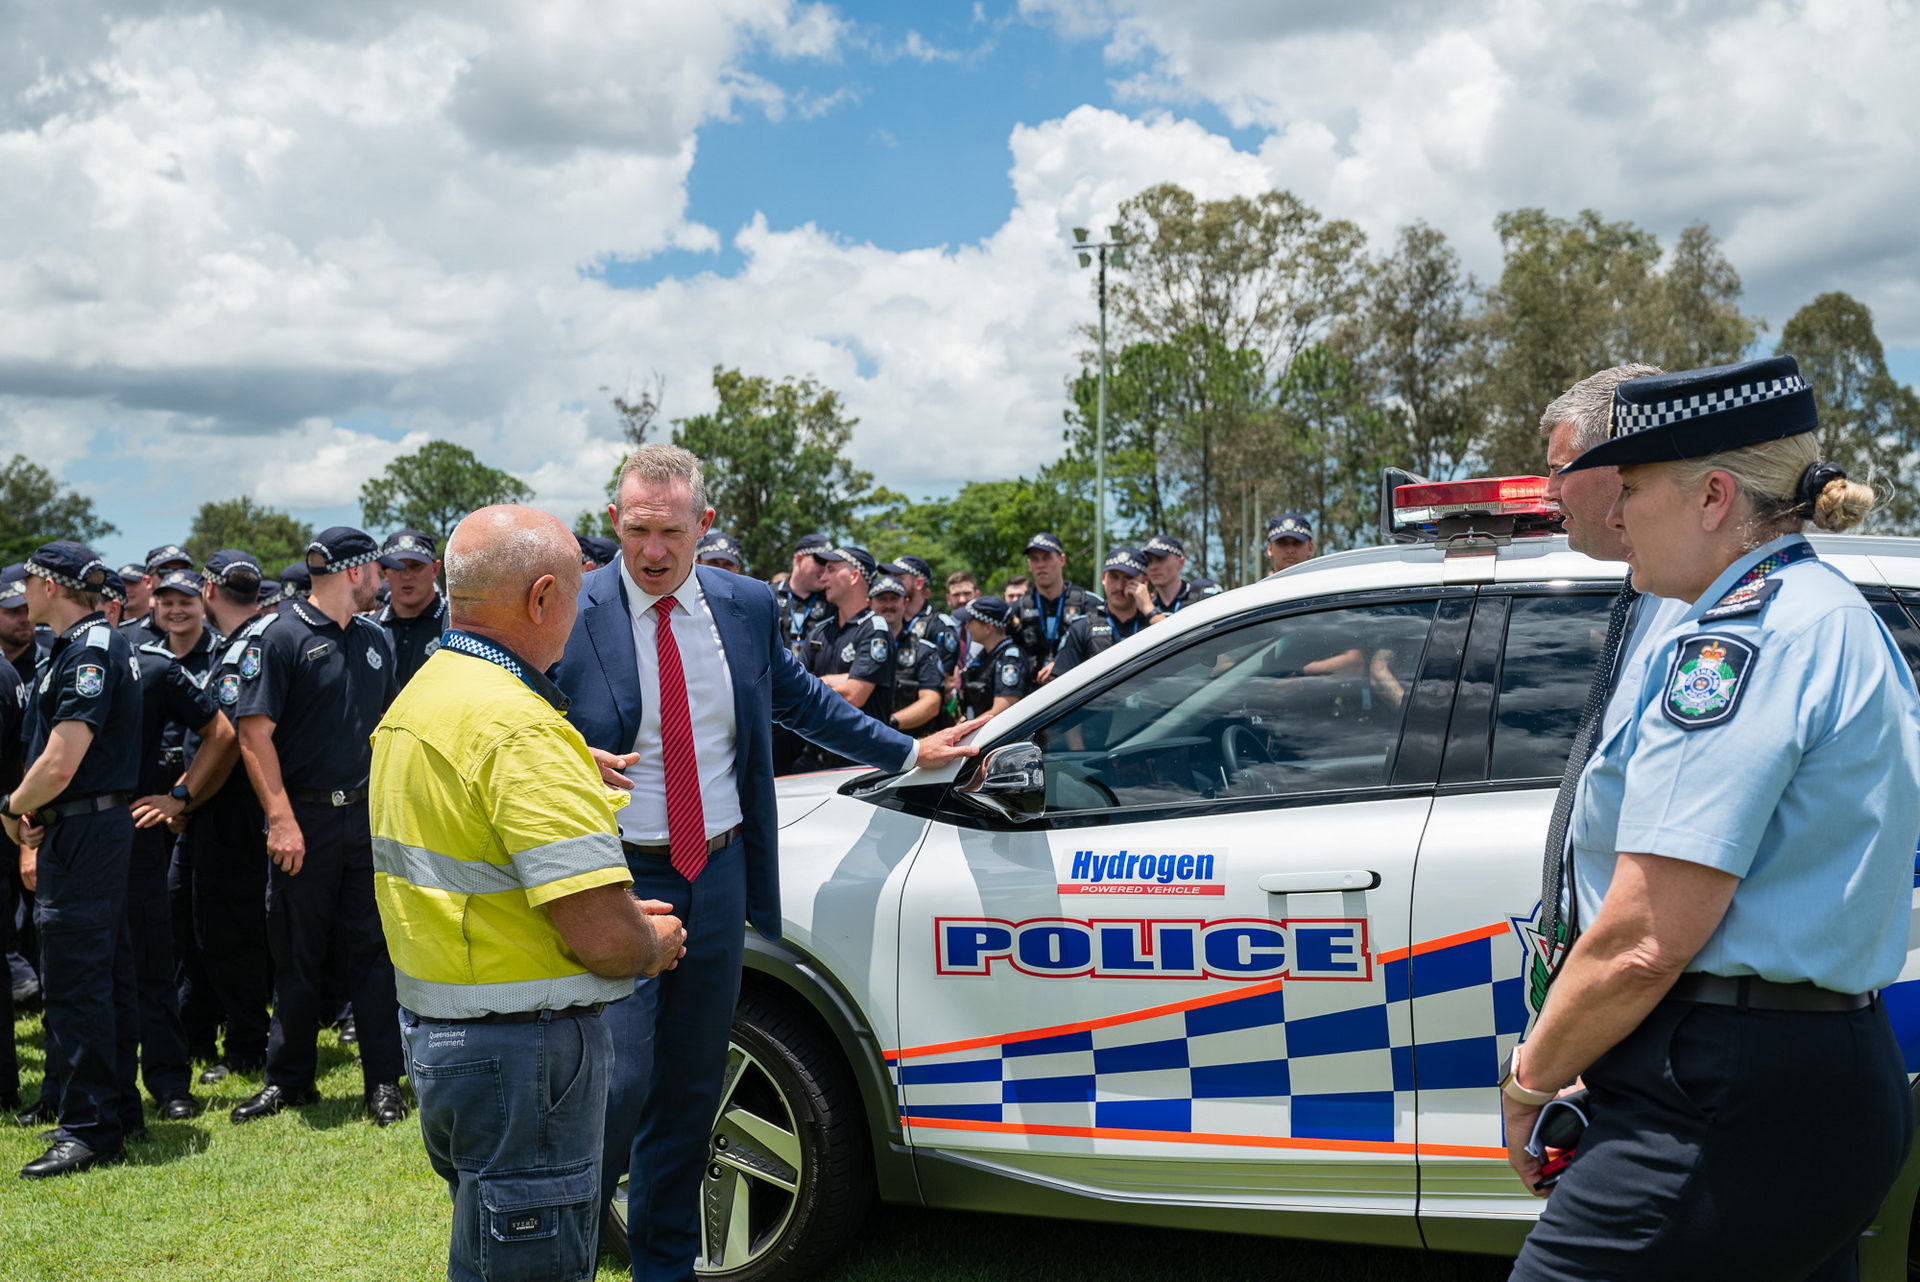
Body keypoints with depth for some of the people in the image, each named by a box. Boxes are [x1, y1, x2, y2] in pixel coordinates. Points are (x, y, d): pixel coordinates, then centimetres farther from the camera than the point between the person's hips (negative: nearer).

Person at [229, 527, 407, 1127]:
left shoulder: (373, 639, 12)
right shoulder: (281, 637, -7)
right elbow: (255, 734, -11)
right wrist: (281, 819, -17)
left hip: (368, 814, 4)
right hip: (305, 819, -4)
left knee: (373, 949, 5)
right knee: (298, 954, 7)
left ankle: (383, 1080, 12)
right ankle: (288, 1078, 21)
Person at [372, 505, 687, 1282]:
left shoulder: (414, 702, 9)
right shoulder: (519, 724, -23)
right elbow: (600, 934, -26)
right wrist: (653, 944, -4)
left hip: (432, 1029, 10)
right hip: (523, 1049, -10)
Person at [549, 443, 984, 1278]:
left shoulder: (747, 606, 4)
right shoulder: (571, 615, -9)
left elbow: (803, 701, 17)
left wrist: (907, 752, 19)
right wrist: (576, 764, -25)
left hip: (718, 874, 5)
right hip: (619, 879, -4)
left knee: (692, 1083, 15)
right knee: (621, 1079, -12)